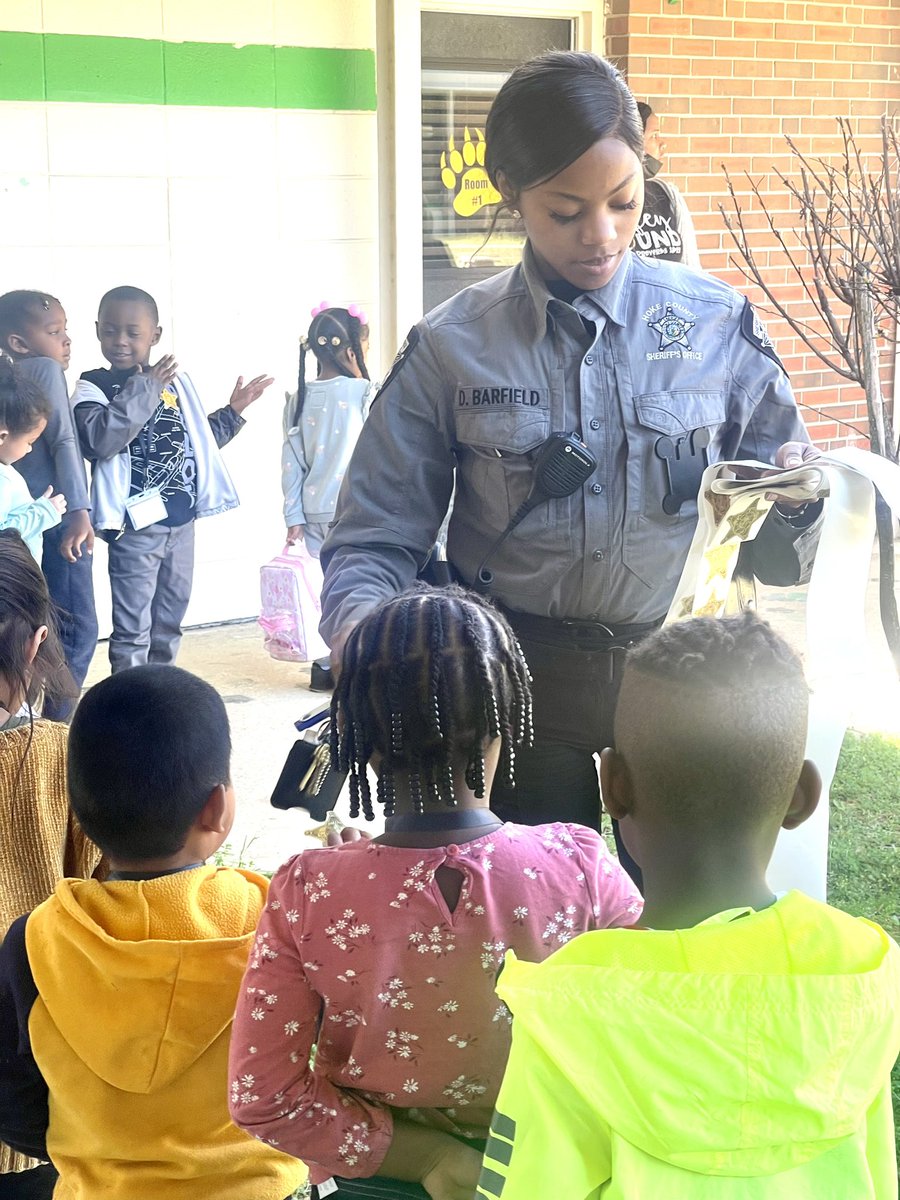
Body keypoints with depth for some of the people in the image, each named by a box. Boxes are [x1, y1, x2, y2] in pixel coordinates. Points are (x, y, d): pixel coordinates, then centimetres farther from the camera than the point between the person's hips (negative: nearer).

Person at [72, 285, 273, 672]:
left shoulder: (175, 382, 11)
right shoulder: (94, 387, -7)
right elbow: (99, 440, -28)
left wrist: (232, 412, 15)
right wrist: (144, 389, -23)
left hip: (181, 518, 6)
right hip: (136, 522, -6)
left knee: (169, 624, 17)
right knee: (132, 630, -4)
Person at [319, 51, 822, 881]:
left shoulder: (718, 326, -1)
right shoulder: (453, 347, -3)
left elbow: (776, 559, 3)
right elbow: (377, 537, -2)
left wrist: (791, 503, -19)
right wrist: (360, 625, -22)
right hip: (519, 678, 0)